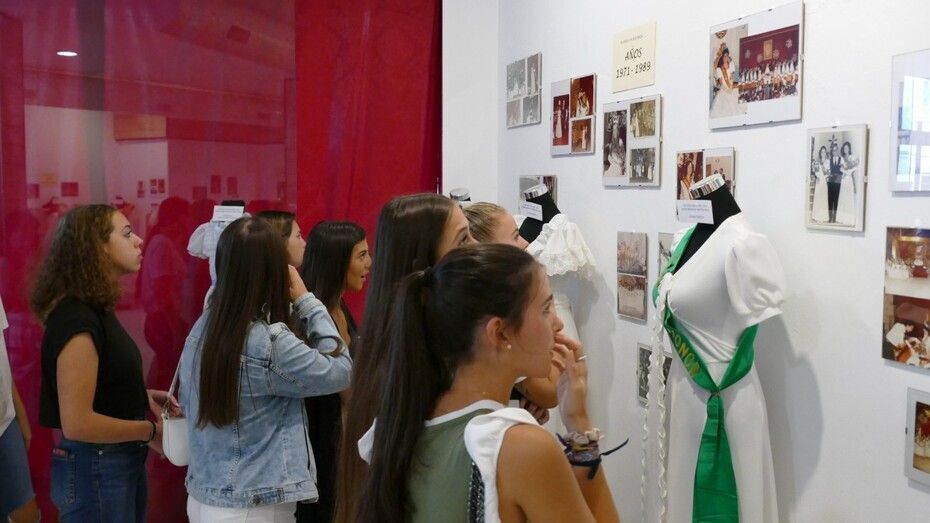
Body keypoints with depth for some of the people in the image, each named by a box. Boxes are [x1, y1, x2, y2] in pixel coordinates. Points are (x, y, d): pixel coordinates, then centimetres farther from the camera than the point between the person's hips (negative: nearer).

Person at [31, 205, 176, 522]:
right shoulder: (76, 320, -22)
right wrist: (150, 430, -15)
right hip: (95, 469, -9)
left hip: (121, 461, 9)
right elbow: (77, 423, -25)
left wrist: (141, 397, 3)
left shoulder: (95, 310, 7)